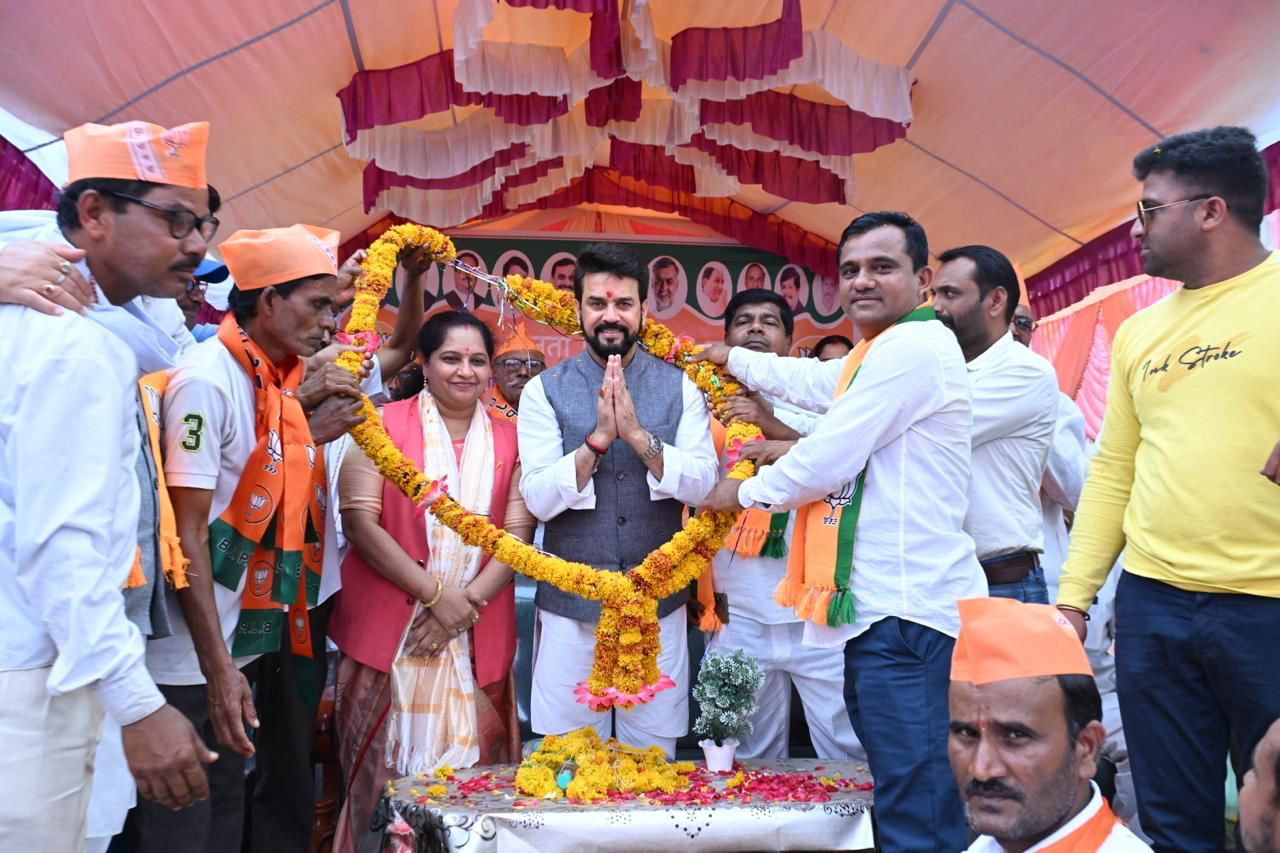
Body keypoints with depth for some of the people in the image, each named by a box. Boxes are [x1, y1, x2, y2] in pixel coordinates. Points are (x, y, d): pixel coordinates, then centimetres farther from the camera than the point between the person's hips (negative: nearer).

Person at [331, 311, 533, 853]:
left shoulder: (510, 440, 7)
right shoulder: (384, 426, 0)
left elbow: (518, 534, 1)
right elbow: (359, 521, -9)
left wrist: (469, 603, -12)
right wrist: (436, 593, -14)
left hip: (477, 637, 2)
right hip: (390, 629, -2)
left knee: (470, 769, 6)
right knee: (386, 772, 5)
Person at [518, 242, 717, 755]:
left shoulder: (679, 389, 2)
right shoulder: (544, 391, -1)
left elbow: (702, 484, -8)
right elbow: (538, 498, -9)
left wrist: (637, 433, -21)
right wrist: (598, 438, -21)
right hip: (570, 605, 0)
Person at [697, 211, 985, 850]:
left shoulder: (912, 347, -12)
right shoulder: (878, 357, 21)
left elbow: (827, 461, -14)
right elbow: (814, 381, 40)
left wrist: (745, 492, 4)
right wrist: (730, 358, 50)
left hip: (908, 617, -11)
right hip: (885, 611, 11)